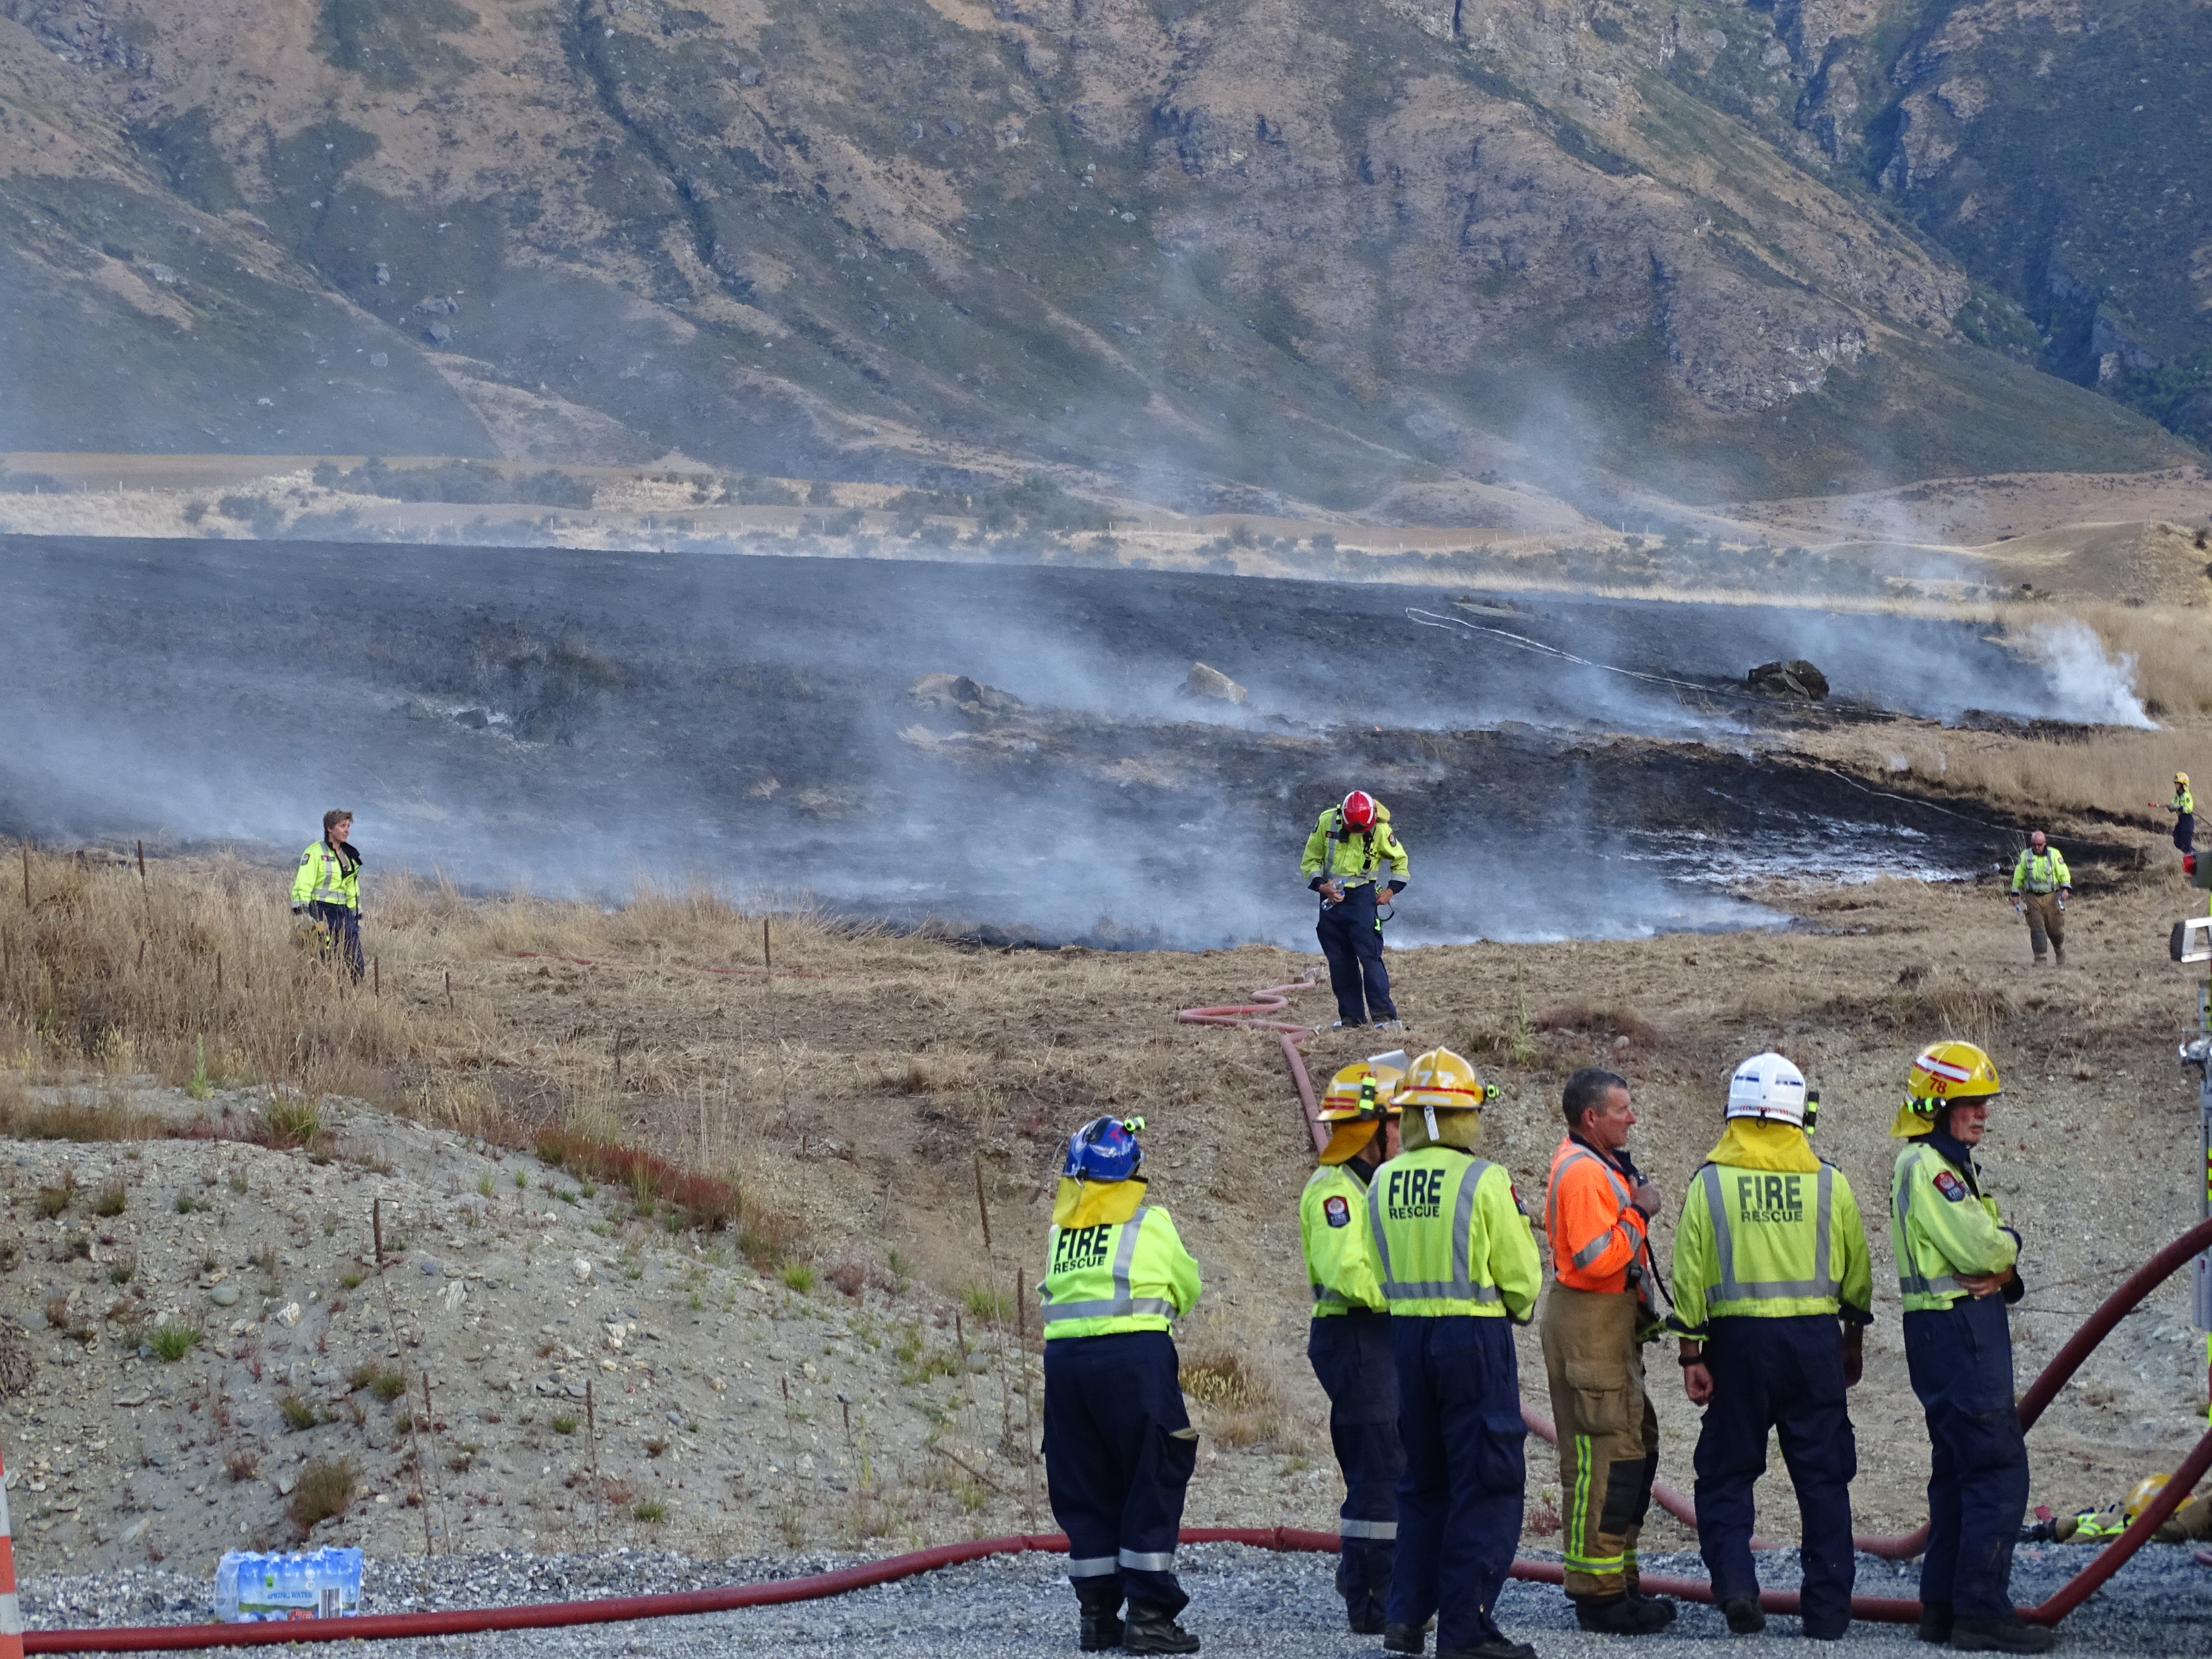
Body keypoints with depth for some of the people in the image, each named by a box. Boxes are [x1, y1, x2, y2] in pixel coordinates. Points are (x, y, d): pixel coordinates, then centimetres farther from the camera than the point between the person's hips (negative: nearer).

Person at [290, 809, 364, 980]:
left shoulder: (350, 855, 18)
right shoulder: (315, 852, -5)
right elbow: (303, 884, -11)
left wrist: (357, 916, 22)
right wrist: (302, 912, -22)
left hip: (343, 912, 7)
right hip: (321, 912, -7)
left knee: (356, 963, -2)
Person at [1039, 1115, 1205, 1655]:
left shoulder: (1060, 1228, 13)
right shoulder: (1150, 1224, 3)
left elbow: (1054, 1292, 13)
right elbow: (1187, 1289, 14)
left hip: (1063, 1357, 4)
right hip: (1134, 1354, -4)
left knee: (1085, 1490, 12)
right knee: (1154, 1483, 3)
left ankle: (1098, 1614, 14)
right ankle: (1148, 1614, -1)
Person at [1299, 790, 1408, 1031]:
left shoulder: (1381, 830, -8)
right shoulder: (1327, 822, -6)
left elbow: (1400, 860, 10)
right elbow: (1310, 861, 4)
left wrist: (1391, 889, -3)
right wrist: (1321, 885, -13)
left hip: (1362, 896, -3)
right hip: (1332, 896, 3)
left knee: (1370, 955, -12)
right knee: (1339, 961, 2)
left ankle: (1384, 1014, -11)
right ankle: (1351, 1016, 8)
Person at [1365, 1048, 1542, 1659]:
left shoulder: (1384, 1182, 4)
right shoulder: (1484, 1180, -12)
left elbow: (1379, 1270, 9)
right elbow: (1522, 1274, -6)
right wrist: (1516, 1309, 13)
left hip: (1406, 1334, 6)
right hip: (1475, 1336, -6)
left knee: (1423, 1480, 18)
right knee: (1486, 1483, 0)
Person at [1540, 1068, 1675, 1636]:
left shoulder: (1600, 1163, 16)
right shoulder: (1581, 1172, -18)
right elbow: (1597, 1258, -27)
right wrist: (1639, 1213, -17)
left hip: (1613, 1321, 11)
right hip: (1587, 1323, -11)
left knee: (1636, 1446, 15)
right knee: (1603, 1453, -9)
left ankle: (1620, 1582, 23)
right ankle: (1598, 1595, -5)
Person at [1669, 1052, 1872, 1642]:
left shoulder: (1709, 1184, -2)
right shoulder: (1829, 1183, 3)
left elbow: (1690, 1276, -5)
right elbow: (1857, 1273, 11)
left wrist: (1692, 1355, 0)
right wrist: (1854, 1342, 24)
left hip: (1739, 1339, -1)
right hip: (1816, 1338, 1)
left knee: (1726, 1472, 9)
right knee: (1823, 1476, 7)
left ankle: (1735, 1585, -7)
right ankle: (1828, 1610, 8)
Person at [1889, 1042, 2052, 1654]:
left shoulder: (1948, 1166, 19)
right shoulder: (1927, 1167, -13)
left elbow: (1992, 1252, 15)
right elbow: (1980, 1247, -22)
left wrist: (2000, 1271, -8)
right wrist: (2009, 1246, 0)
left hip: (1961, 1333, 11)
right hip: (1958, 1331, -11)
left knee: (1958, 1469, 14)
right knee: (1999, 1468, -12)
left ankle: (1943, 1605, 19)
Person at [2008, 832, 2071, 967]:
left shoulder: (2054, 855, 1)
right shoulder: (2025, 856, 7)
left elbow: (2063, 873, 0)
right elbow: (2018, 876, 16)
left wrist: (2065, 889, -14)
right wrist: (2015, 894, 13)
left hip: (2052, 897, -1)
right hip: (2033, 898, 1)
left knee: (2056, 929, 0)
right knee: (2037, 929, -8)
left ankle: (2061, 955, 22)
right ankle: (2040, 958, -5)